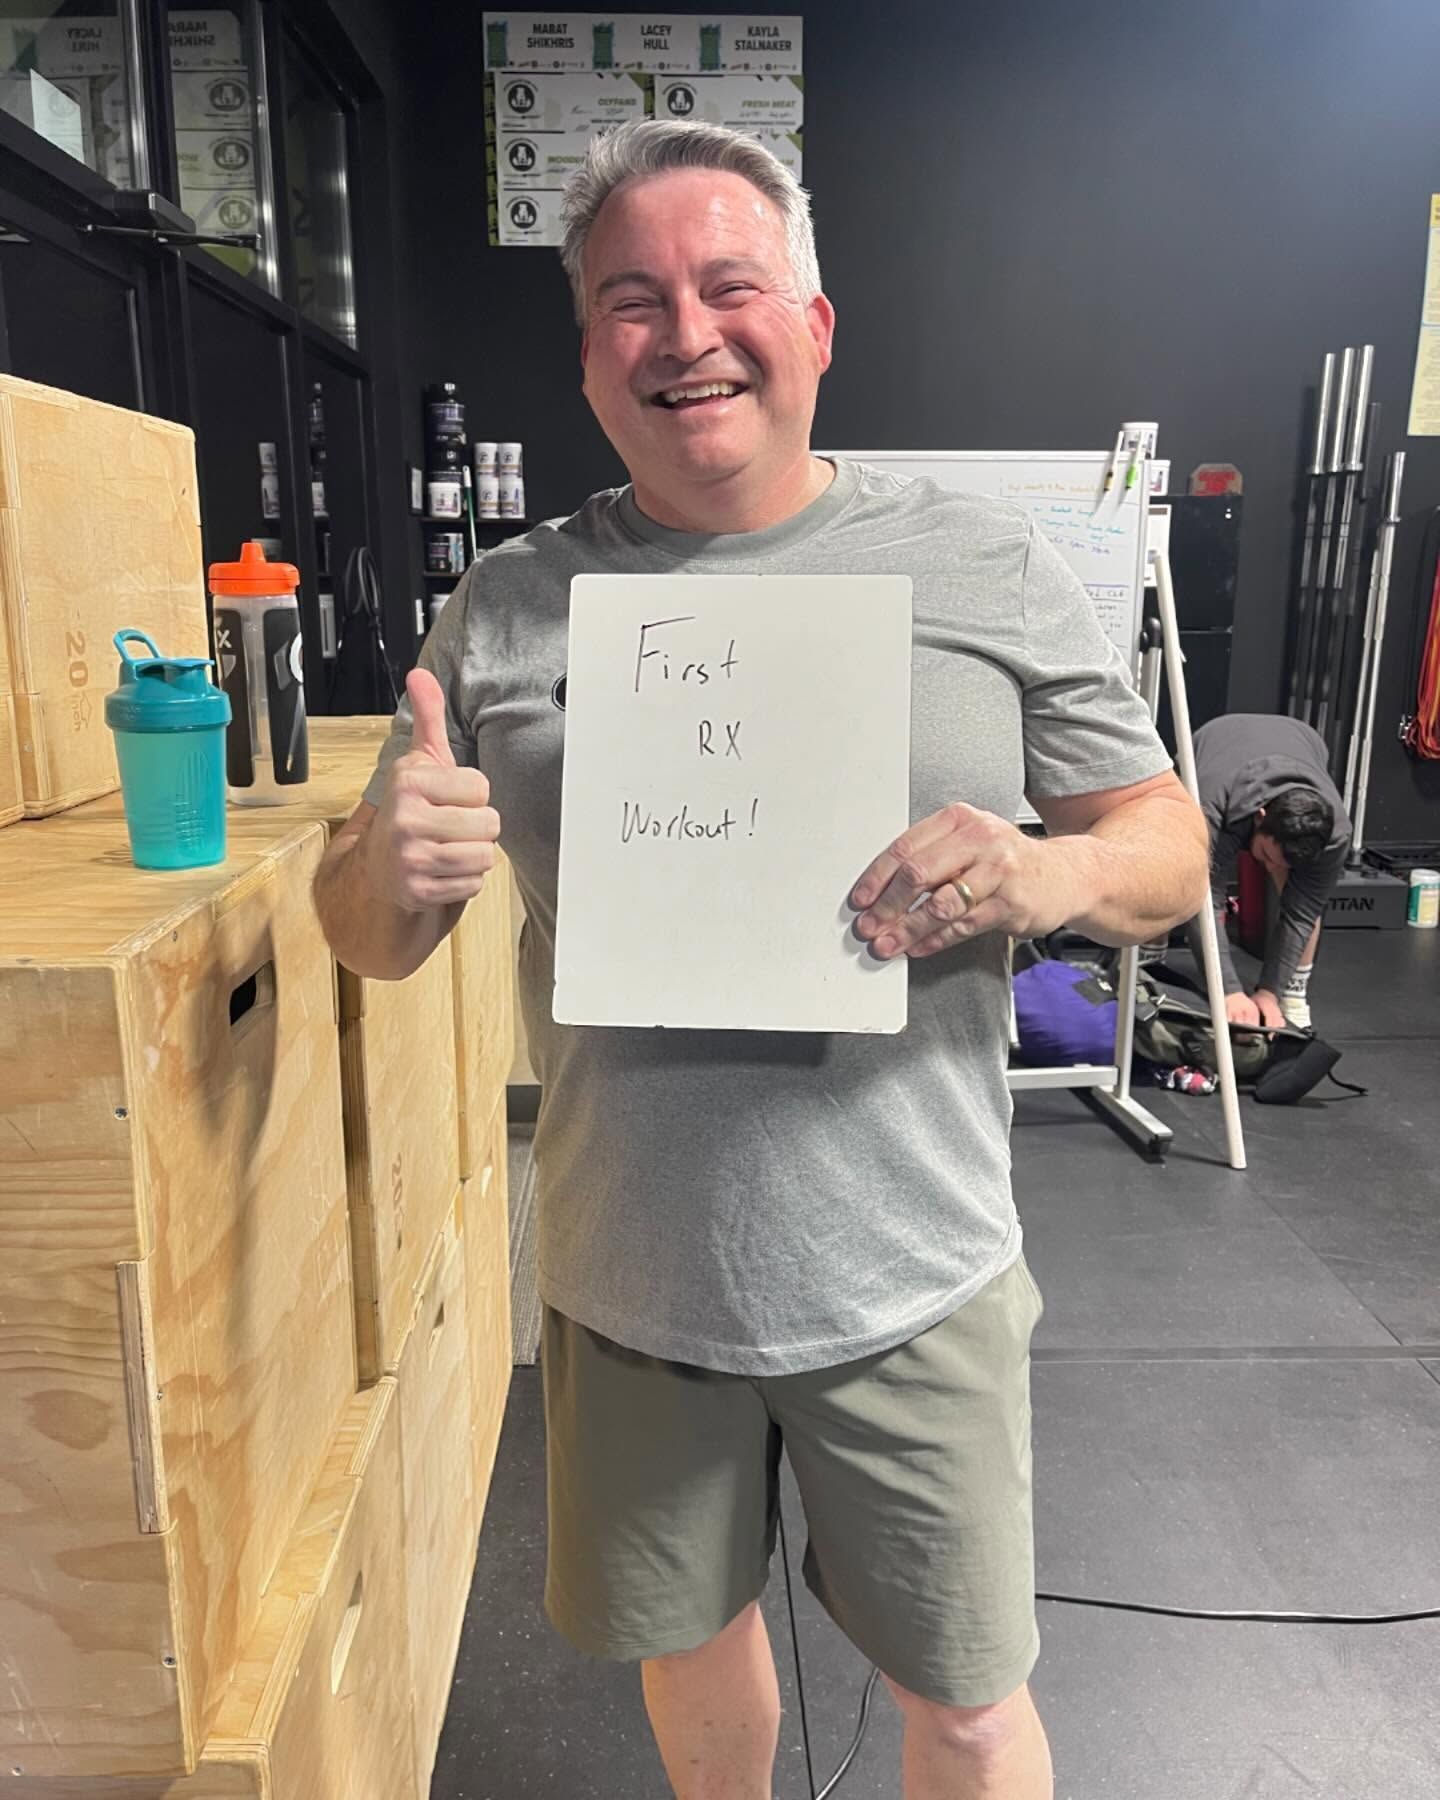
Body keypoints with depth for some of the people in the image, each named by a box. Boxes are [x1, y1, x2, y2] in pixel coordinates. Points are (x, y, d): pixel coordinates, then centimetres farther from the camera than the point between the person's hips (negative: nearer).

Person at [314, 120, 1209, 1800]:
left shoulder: (990, 568, -5)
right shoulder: (505, 605, -1)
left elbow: (1169, 844, 1)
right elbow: (370, 938, 3)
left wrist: (1048, 875, -22)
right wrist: (389, 868, -21)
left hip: (911, 1280, -1)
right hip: (630, 1282, 2)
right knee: (690, 1635, 26)